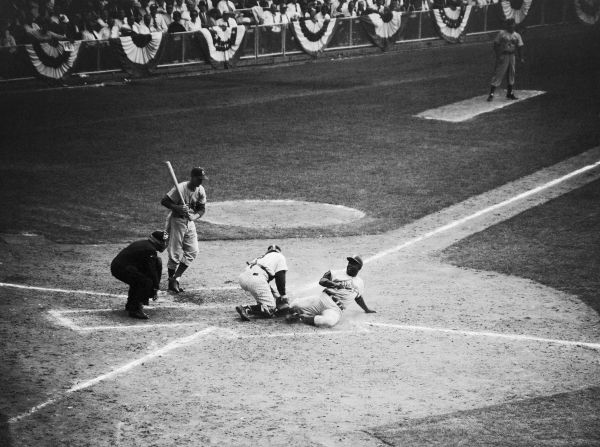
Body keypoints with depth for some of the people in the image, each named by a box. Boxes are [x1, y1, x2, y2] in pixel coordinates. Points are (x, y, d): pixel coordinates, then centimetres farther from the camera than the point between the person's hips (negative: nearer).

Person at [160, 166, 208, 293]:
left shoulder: (200, 190, -3)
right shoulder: (180, 188, -21)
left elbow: (202, 209, 3)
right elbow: (164, 201, -18)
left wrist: (195, 216, -17)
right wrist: (177, 208, -32)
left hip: (190, 222, 6)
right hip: (176, 221, -6)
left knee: (192, 251, 4)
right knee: (175, 253, -3)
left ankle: (176, 278, 13)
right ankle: (171, 282, 10)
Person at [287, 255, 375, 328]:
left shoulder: (360, 283, 21)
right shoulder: (338, 273, 10)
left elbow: (358, 297, 38)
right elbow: (321, 281, -2)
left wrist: (366, 310, 46)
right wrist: (334, 284, -18)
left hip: (335, 309, 1)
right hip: (323, 299, -1)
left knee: (330, 321, -39)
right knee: (294, 305, -26)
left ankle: (305, 318, -17)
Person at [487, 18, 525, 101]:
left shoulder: (517, 35, 8)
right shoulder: (501, 33, -6)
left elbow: (519, 47, 11)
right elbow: (496, 45, -6)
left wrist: (520, 57, -1)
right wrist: (498, 56, -16)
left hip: (512, 56, 5)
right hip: (503, 56, -5)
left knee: (511, 75, 11)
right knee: (498, 74, -8)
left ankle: (509, 93, 23)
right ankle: (491, 94, -8)